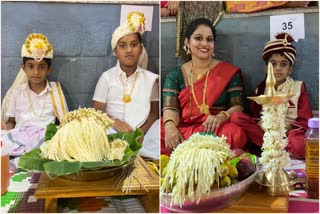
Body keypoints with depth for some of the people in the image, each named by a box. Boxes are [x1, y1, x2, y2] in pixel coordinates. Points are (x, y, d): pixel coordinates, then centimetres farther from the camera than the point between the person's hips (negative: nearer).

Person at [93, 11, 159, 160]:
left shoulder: (150, 78, 8)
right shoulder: (107, 77, 5)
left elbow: (154, 112, 7)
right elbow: (98, 111, 2)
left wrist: (142, 131, -13)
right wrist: (114, 121, -20)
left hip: (142, 132, 0)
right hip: (114, 131, 1)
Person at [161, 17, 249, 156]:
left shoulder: (229, 72, 9)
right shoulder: (175, 76, 12)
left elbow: (237, 107, 2)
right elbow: (170, 108, -2)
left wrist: (221, 117, -22)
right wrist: (170, 126, -26)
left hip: (215, 130, 2)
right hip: (182, 130, -2)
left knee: (236, 134, -34)